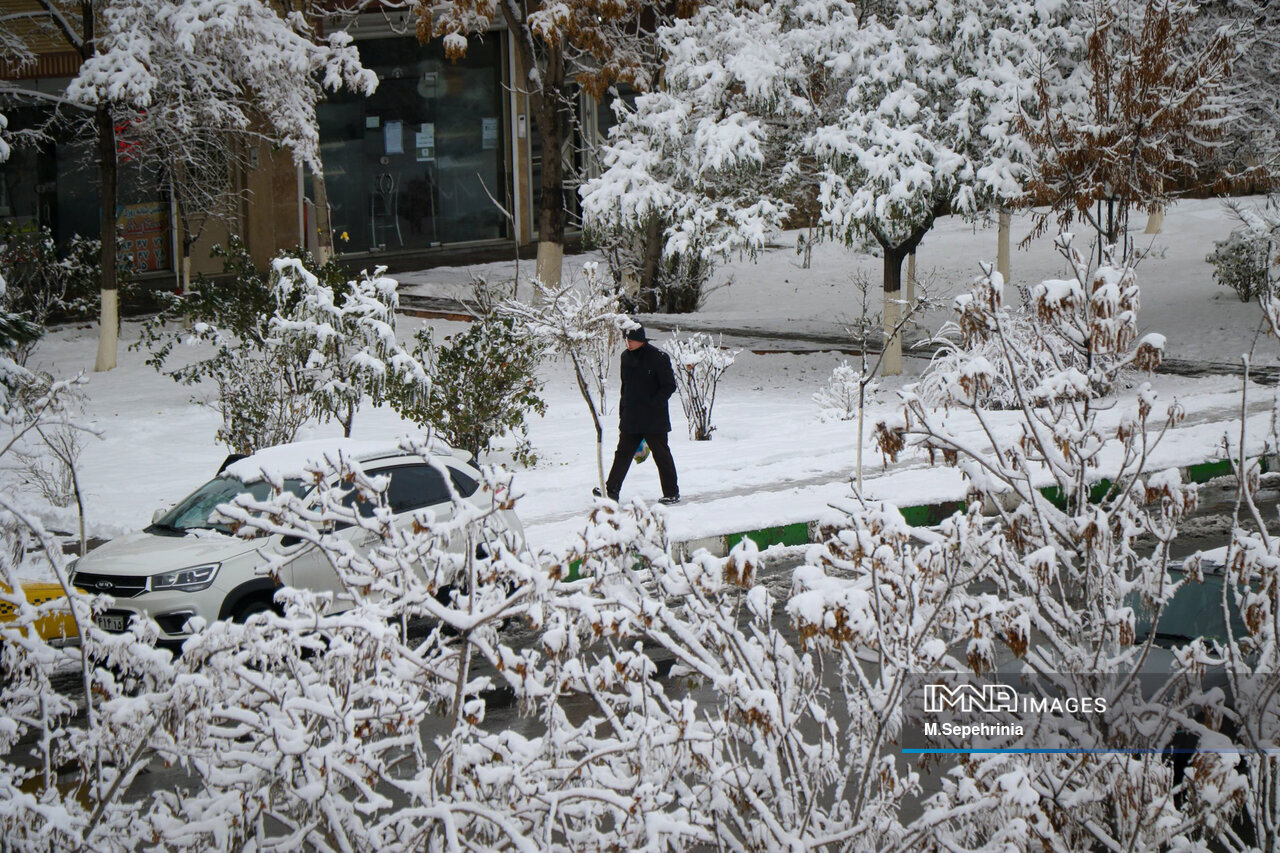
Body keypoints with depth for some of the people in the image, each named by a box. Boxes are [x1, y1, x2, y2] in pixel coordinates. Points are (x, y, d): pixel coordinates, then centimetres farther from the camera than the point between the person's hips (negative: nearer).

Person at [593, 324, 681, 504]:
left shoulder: (658, 357, -12)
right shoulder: (626, 357, 9)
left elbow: (669, 386, -10)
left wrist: (653, 405, -18)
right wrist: (622, 412, 16)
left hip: (654, 419, -6)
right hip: (630, 418, 6)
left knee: (662, 455, 3)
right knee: (622, 454, 4)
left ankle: (672, 493, 13)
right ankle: (611, 490, 4)